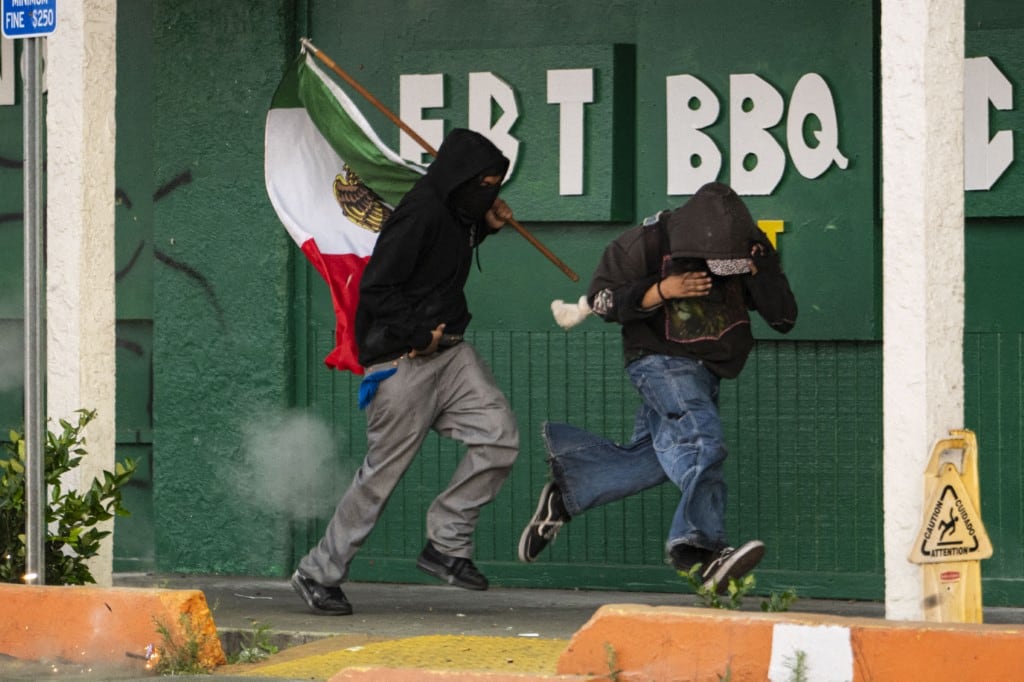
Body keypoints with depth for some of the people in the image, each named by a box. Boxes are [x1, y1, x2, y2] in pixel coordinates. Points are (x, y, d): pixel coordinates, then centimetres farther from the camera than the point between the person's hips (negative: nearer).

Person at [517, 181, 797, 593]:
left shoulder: (750, 250, 0)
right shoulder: (652, 241, -12)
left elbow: (784, 319, -2)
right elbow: (601, 299, -6)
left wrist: (759, 269, -17)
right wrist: (663, 290, -20)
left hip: (705, 371, 6)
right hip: (661, 360, -6)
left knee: (648, 459, 4)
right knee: (701, 440, -26)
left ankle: (565, 492, 20)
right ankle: (701, 547, -34)